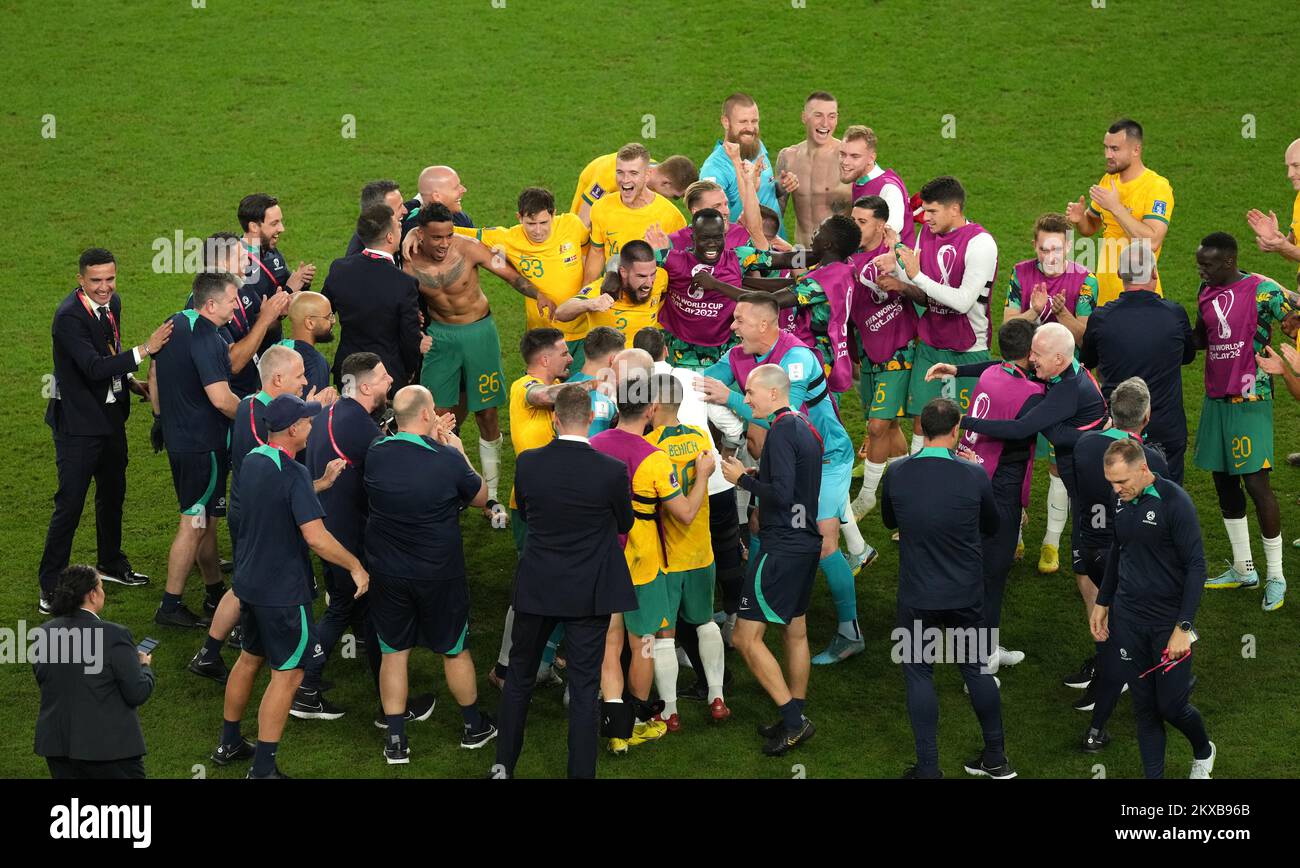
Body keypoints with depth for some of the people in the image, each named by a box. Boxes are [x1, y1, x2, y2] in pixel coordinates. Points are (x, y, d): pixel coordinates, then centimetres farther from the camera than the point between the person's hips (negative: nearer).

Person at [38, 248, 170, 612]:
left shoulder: (112, 303, 2)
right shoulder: (69, 316, -25)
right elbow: (94, 367, -33)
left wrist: (131, 384, 3)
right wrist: (145, 349, -34)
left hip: (110, 415, 9)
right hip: (78, 422, -8)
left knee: (113, 492, 23)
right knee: (69, 503, -5)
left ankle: (112, 563, 43)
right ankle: (51, 586, 5)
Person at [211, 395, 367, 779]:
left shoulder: (253, 460, 3)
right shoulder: (293, 474, -24)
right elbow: (316, 537, -30)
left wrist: (323, 483, 18)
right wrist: (356, 567, -19)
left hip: (249, 582, 9)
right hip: (283, 590, -9)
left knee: (250, 657, 24)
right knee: (287, 673, 0)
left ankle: (229, 744, 35)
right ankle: (263, 768, 1)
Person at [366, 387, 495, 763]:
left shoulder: (375, 454, -11)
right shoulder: (448, 460, -21)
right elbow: (480, 497, -3)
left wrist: (435, 442, 10)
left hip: (386, 573, 2)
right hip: (439, 574, -2)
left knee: (393, 652, 13)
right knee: (455, 649, 17)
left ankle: (396, 741, 15)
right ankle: (474, 726, 34)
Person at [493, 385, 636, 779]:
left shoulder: (527, 463, -10)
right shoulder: (612, 471, -16)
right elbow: (625, 524, 1)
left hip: (536, 586, 2)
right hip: (590, 592, -2)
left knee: (519, 676, 18)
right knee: (584, 685, 5)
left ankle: (504, 764, 26)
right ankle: (581, 770, 8)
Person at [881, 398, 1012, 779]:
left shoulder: (896, 473, -11)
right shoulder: (974, 475, -13)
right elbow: (992, 527, 5)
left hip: (916, 595, -1)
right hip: (966, 595, 1)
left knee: (919, 674, 9)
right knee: (976, 669, 16)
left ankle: (928, 768, 9)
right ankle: (996, 759, 25)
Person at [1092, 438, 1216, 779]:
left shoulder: (1175, 502, -15)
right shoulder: (1120, 502, 4)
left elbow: (1195, 566, -14)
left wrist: (1183, 627, -17)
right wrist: (1102, 603, 17)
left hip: (1169, 622, -5)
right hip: (1128, 620, 5)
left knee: (1172, 705, 1)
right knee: (1145, 708, 7)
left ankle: (1203, 752, 31)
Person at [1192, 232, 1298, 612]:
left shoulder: (1261, 291, -14)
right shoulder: (1206, 291, 7)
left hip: (1249, 401, -7)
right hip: (1215, 398, 7)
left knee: (1255, 482, -7)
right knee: (1224, 481, 11)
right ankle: (1243, 569, 23)